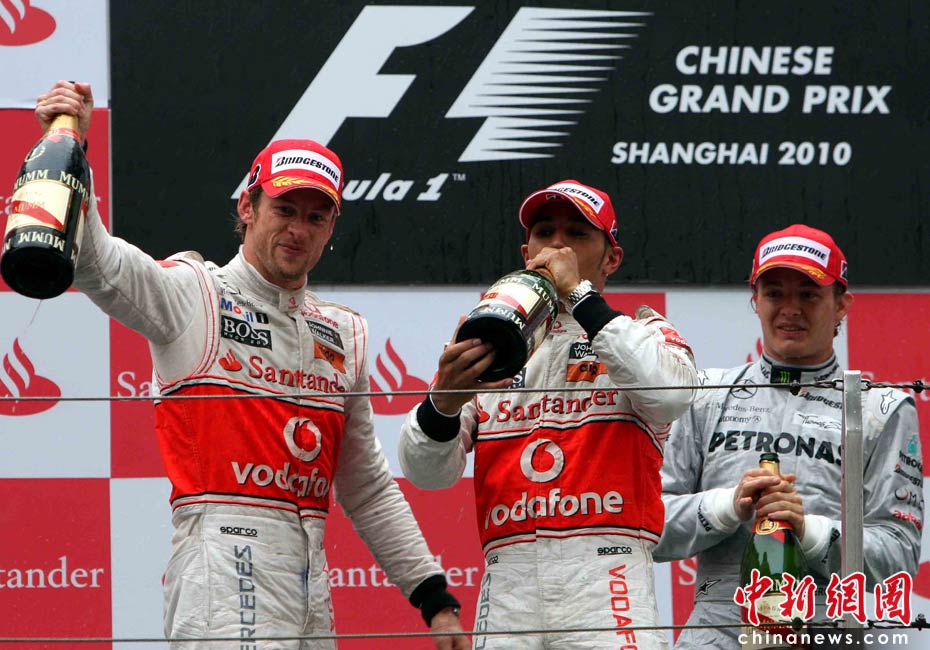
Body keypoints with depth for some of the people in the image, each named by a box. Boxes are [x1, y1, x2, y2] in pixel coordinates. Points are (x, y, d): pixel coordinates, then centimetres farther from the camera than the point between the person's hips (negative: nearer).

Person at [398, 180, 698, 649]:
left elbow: (672, 393, -13)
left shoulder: (638, 333, 13)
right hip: (507, 586, 3)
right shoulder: (489, 343, 19)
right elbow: (426, 471, 7)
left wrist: (580, 294, -7)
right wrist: (444, 402, -16)